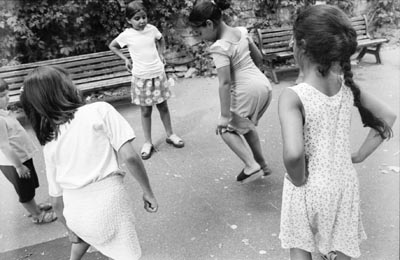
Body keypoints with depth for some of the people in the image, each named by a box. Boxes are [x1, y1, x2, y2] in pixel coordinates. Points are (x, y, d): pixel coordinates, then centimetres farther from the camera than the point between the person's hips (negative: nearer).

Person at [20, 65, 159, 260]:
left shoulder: (49, 143, 7)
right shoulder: (99, 111, -8)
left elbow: (56, 199, 13)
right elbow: (129, 156, -16)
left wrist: (72, 230, 28)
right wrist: (148, 192, -2)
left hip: (76, 215, 6)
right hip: (109, 205, -5)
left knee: (87, 233, 38)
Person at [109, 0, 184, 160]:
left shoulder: (152, 29, -2)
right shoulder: (126, 35, -8)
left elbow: (161, 40, 20)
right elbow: (112, 46, 9)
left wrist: (161, 55, 8)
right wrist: (125, 59, 2)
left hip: (158, 74, 2)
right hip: (141, 78, -2)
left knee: (163, 106, 12)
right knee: (145, 111, 6)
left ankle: (170, 135, 28)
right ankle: (148, 142, 17)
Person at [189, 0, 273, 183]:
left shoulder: (219, 47, -18)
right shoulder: (241, 31, 6)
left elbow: (225, 83, -21)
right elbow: (258, 58, 15)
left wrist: (225, 115, -18)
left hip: (246, 91, -8)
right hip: (264, 85, 8)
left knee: (226, 129, 11)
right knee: (245, 125, 27)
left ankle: (251, 166, 2)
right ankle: (262, 164, 34)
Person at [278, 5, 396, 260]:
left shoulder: (293, 97, -26)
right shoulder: (347, 85, -9)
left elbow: (293, 153, -39)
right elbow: (388, 117, 2)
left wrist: (298, 180, -20)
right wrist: (359, 155, 4)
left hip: (310, 189, -4)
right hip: (344, 182, 4)